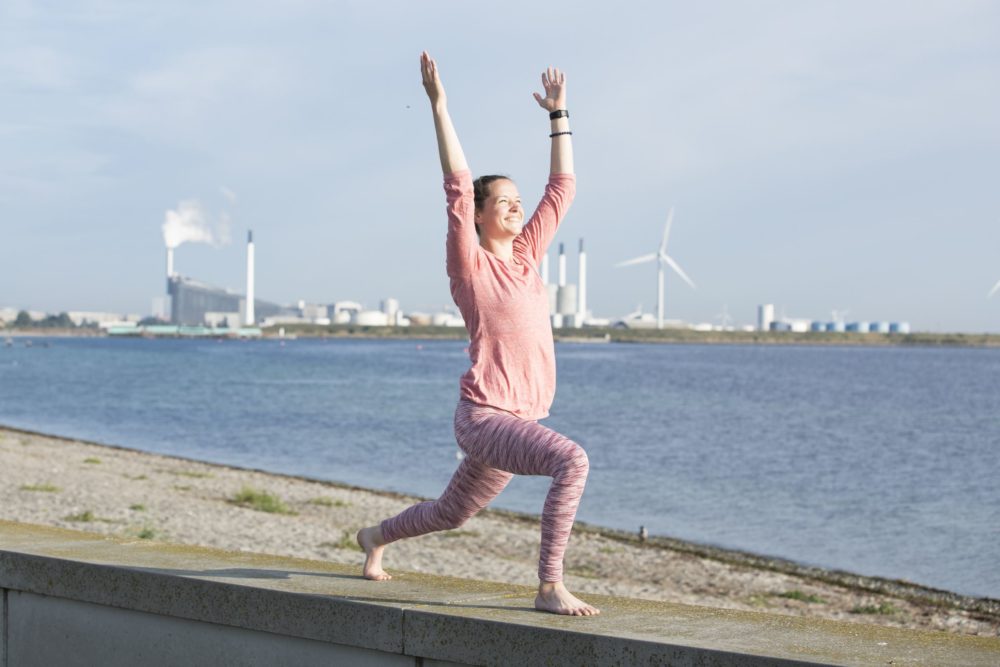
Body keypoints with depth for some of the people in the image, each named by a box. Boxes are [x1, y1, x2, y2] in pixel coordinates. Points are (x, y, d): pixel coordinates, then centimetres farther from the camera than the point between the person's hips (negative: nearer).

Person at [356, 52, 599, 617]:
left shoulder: (527, 255, 11)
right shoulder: (470, 264, -6)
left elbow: (563, 187, 16)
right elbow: (458, 186, -15)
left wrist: (559, 113, 18)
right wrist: (439, 106, -18)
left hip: (525, 419, 8)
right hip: (485, 415, -8)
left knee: (451, 514, 24)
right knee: (572, 460, -32)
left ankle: (375, 538, 52)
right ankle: (551, 588, -28)